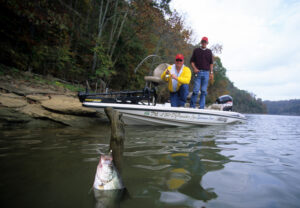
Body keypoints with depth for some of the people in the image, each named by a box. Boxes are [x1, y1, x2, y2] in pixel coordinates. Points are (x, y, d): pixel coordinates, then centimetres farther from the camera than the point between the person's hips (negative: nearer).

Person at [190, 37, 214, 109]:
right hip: (198, 72, -2)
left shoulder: (209, 52, 15)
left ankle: (201, 107, 8)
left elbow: (211, 63, 16)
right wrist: (194, 68, -8)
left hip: (206, 73, 2)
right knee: (196, 90, -8)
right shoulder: (196, 50, 10)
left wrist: (211, 73, 7)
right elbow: (192, 61, 9)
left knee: (204, 91, 2)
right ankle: (192, 106, 2)